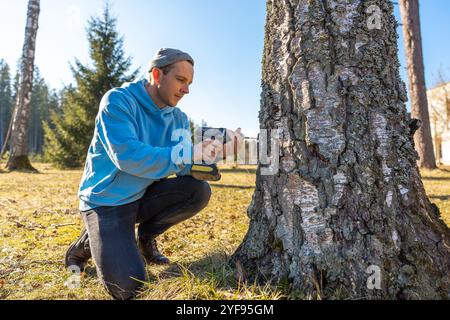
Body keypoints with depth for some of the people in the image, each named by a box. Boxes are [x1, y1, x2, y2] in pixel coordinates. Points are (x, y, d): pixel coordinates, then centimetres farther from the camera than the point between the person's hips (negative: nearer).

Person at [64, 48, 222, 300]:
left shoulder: (179, 119, 1)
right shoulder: (118, 101, -17)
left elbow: (183, 166, -2)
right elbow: (127, 156, -31)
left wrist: (204, 157, -25)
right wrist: (187, 154, -33)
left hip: (143, 196, 6)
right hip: (106, 200, -5)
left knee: (199, 190, -16)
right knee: (128, 288, -18)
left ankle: (146, 237, 6)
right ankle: (84, 245, 13)